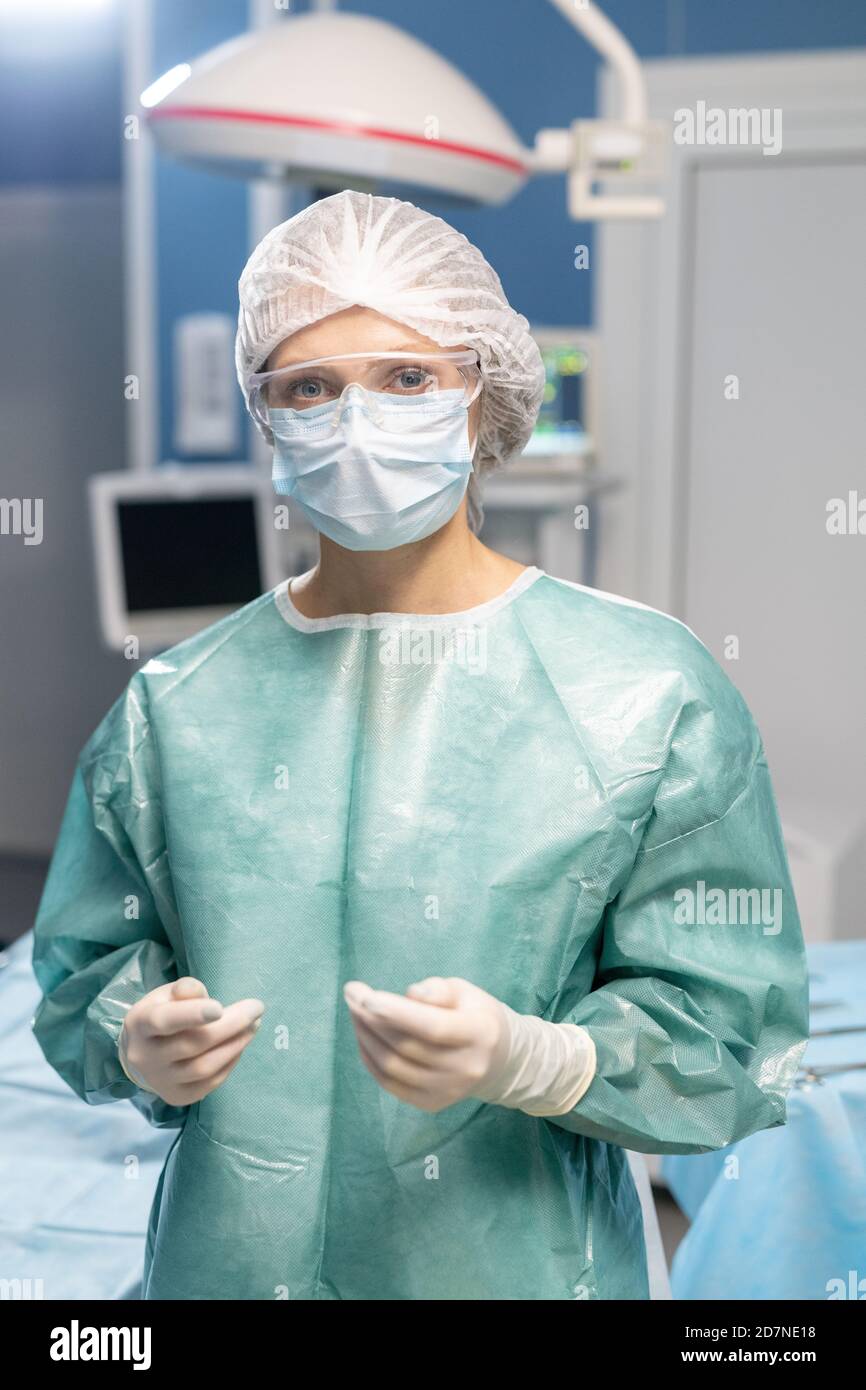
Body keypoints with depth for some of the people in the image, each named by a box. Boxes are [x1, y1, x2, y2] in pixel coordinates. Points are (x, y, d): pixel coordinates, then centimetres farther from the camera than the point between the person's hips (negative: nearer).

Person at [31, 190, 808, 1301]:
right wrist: (138, 1045, -13)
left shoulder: (650, 693, -11)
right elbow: (87, 964, 8)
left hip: (521, 1266, -2)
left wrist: (522, 1060, -27)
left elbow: (729, 1035, -10)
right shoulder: (176, 706, -1)